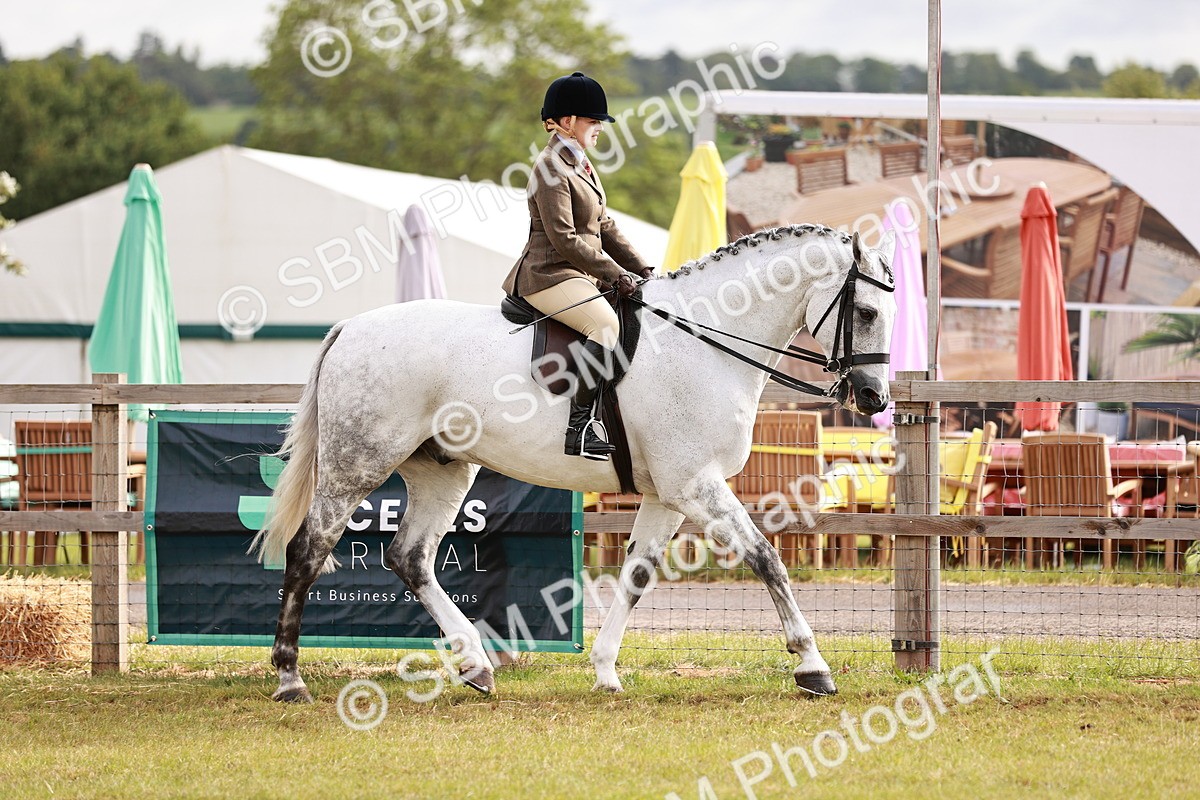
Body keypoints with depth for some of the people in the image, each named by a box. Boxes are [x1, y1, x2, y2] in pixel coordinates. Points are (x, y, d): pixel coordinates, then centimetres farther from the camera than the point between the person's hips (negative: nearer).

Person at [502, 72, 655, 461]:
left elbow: (604, 227, 22)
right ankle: (580, 424, -35)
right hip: (550, 276, -11)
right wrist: (615, 274, -19)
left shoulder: (581, 166, 19)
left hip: (579, 277, 11)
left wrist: (641, 269, 11)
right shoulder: (551, 169, -12)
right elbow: (565, 239, -19)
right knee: (607, 324, -31)